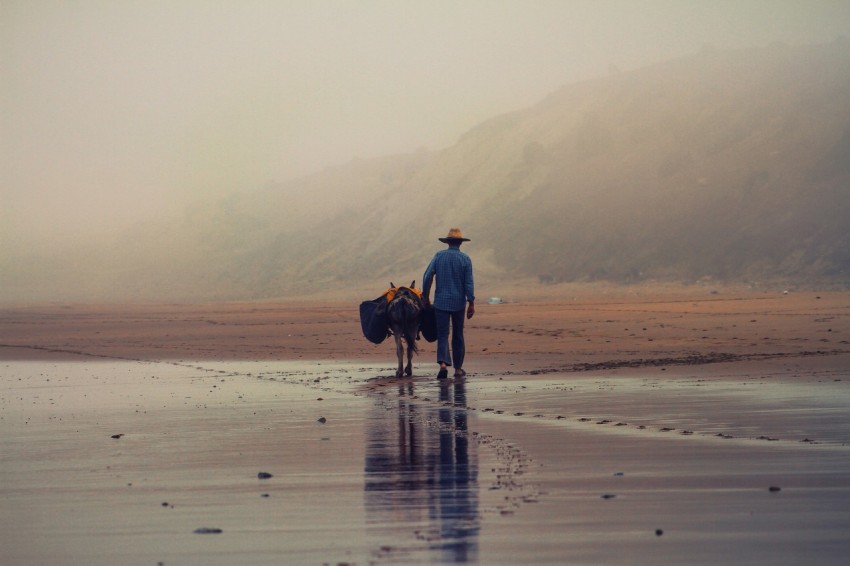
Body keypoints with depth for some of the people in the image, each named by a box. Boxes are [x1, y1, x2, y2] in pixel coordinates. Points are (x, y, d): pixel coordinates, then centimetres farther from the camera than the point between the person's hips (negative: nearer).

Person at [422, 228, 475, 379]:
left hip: (441, 302, 0)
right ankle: (458, 368, 16)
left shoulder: (439, 256, -1)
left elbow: (427, 277, -4)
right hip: (458, 302, 0)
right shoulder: (465, 259, -4)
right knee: (458, 335, 12)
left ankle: (443, 363, -22)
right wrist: (471, 304, -4)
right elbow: (469, 283, -7)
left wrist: (425, 297, 6)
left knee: (442, 334, 0)